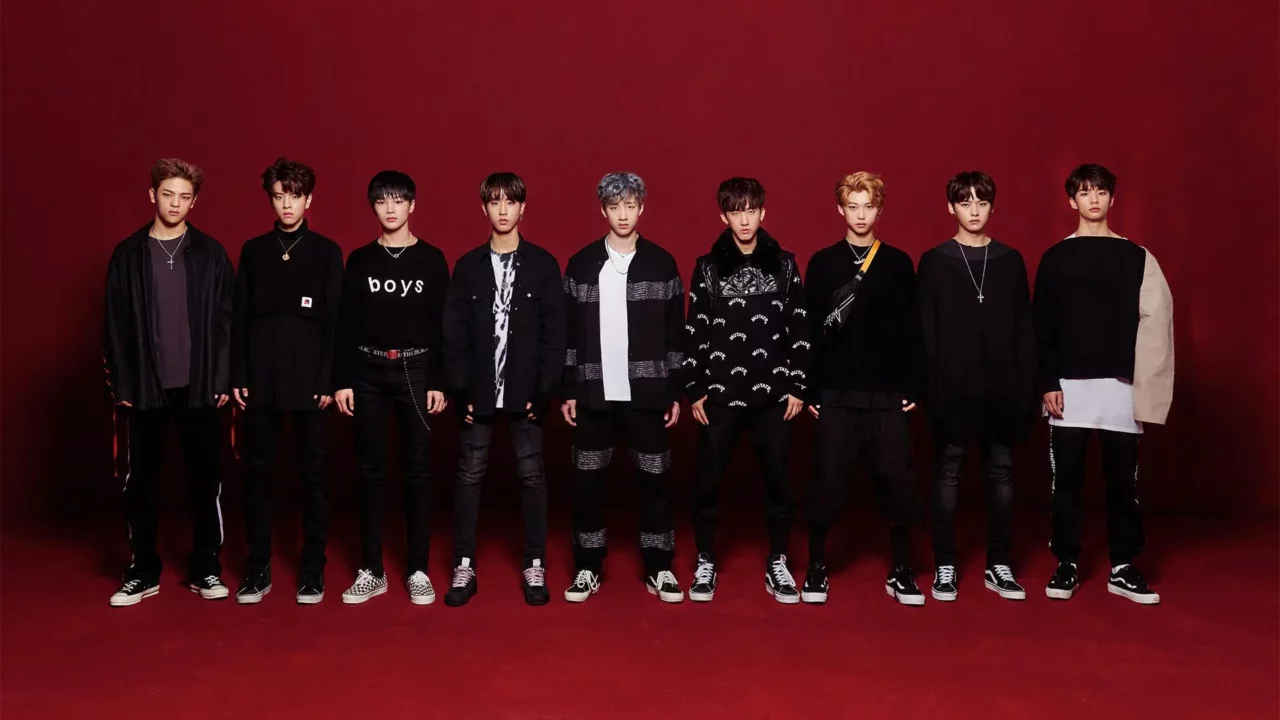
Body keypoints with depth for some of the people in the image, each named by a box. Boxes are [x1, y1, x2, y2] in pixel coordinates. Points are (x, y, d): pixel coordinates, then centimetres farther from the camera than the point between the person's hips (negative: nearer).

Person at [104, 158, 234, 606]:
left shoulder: (210, 253, 2)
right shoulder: (128, 254, 4)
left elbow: (225, 320, 0)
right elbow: (115, 324, 2)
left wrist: (223, 379, -5)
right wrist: (119, 382, -3)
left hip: (199, 385, -1)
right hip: (145, 386, 1)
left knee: (204, 478, 5)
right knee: (141, 481, 7)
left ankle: (205, 569, 17)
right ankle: (143, 572, 20)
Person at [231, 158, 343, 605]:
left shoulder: (327, 252, 3)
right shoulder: (253, 251, 9)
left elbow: (334, 320, -1)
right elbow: (240, 317, 7)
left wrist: (329, 380, -7)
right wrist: (238, 376, 0)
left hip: (309, 379, -2)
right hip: (261, 379, 2)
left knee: (313, 473, 3)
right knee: (257, 472, 5)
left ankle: (313, 568, 13)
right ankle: (258, 568, 16)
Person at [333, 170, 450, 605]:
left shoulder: (431, 259, 2)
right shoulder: (360, 260, 6)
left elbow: (443, 324, 0)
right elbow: (346, 324, 5)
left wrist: (439, 381, -5)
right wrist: (342, 380, -1)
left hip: (416, 371, -1)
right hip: (369, 372, 1)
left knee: (418, 470, 3)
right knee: (371, 470, 5)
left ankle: (418, 570, 12)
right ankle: (371, 571, 15)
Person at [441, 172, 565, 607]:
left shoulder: (542, 264, 1)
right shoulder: (468, 266, 5)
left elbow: (554, 332, -2)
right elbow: (454, 334, 2)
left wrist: (545, 390, -8)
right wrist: (459, 389, -6)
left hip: (526, 391, -1)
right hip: (478, 391, 1)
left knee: (532, 476, 5)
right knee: (469, 477, 5)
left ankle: (535, 567, 15)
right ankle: (464, 566, 15)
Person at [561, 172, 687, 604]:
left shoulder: (662, 263, 3)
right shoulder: (581, 264, 4)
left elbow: (675, 333, 3)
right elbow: (570, 333, 4)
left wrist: (676, 392, 0)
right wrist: (568, 391, 0)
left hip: (647, 393, 0)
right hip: (594, 394, 1)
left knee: (654, 481, 4)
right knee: (587, 482, 5)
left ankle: (659, 570, 16)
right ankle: (588, 569, 17)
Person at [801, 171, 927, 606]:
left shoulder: (898, 263, 6)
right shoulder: (822, 263, 4)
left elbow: (911, 331, 5)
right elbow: (810, 331, 1)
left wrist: (913, 386, 0)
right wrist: (810, 390, -2)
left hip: (888, 394, 1)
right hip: (836, 394, -1)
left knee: (897, 481, 3)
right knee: (827, 481, 3)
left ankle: (901, 572, 17)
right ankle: (816, 568, 17)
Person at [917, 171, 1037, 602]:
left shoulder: (1010, 260, 8)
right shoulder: (934, 262, 2)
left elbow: (1024, 328, 6)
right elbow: (925, 332, -2)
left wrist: (1027, 385, 0)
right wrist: (929, 387, -9)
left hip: (1002, 387, 2)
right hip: (953, 386, -2)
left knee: (1000, 473, 7)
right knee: (947, 474, 3)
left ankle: (998, 565, 18)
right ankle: (944, 567, 11)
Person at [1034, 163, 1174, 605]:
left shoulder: (1136, 257, 6)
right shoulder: (1056, 258, 5)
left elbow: (1154, 323, 2)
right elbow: (1041, 326, 3)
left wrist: (1145, 386, -5)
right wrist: (1048, 383, -5)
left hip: (1120, 386, 1)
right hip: (1069, 386, 0)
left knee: (1122, 480, 4)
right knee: (1067, 479, 3)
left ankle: (1123, 568, 16)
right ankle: (1067, 564, 14)